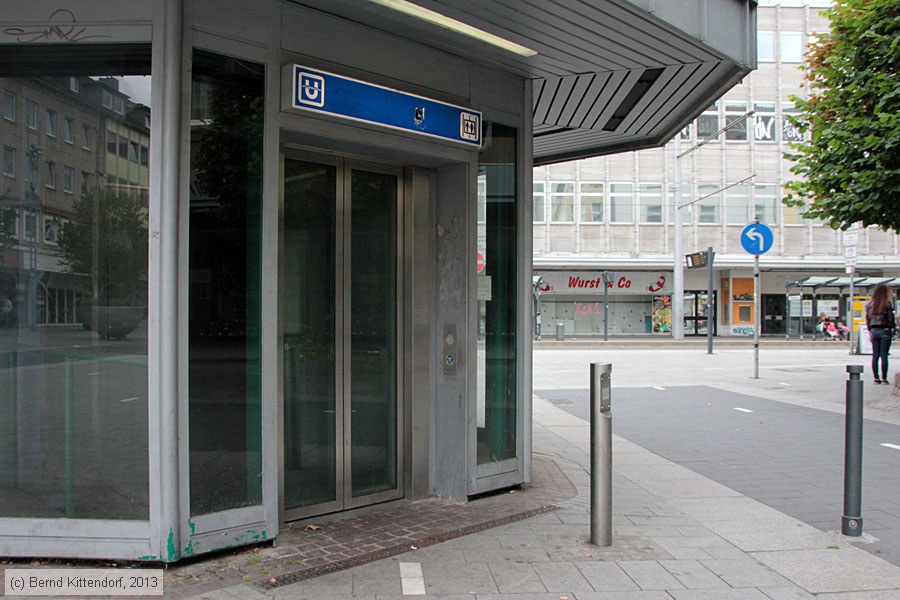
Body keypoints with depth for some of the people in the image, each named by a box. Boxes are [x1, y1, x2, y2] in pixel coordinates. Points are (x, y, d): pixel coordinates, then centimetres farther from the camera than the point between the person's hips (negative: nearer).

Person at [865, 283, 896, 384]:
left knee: (875, 355, 9)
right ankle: (884, 378, 1)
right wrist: (893, 326, 9)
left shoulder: (869, 304, 3)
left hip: (874, 330, 4)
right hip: (885, 330, -4)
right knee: (884, 355, 0)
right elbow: (890, 318, -10)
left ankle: (876, 378, 10)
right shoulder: (887, 304, -11)